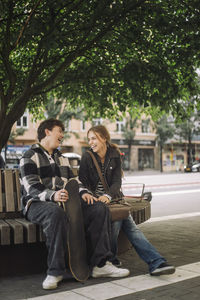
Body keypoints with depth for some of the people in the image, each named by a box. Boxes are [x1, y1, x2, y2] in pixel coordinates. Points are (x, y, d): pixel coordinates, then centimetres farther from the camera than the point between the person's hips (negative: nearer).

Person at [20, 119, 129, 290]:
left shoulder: (61, 158, 28)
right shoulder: (30, 157, 2)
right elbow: (32, 188, -12)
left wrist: (83, 192, -4)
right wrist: (53, 196, -32)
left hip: (65, 200, 7)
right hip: (37, 204, -6)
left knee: (99, 208, -16)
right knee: (56, 213, -42)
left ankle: (99, 264, -17)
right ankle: (55, 271, -33)